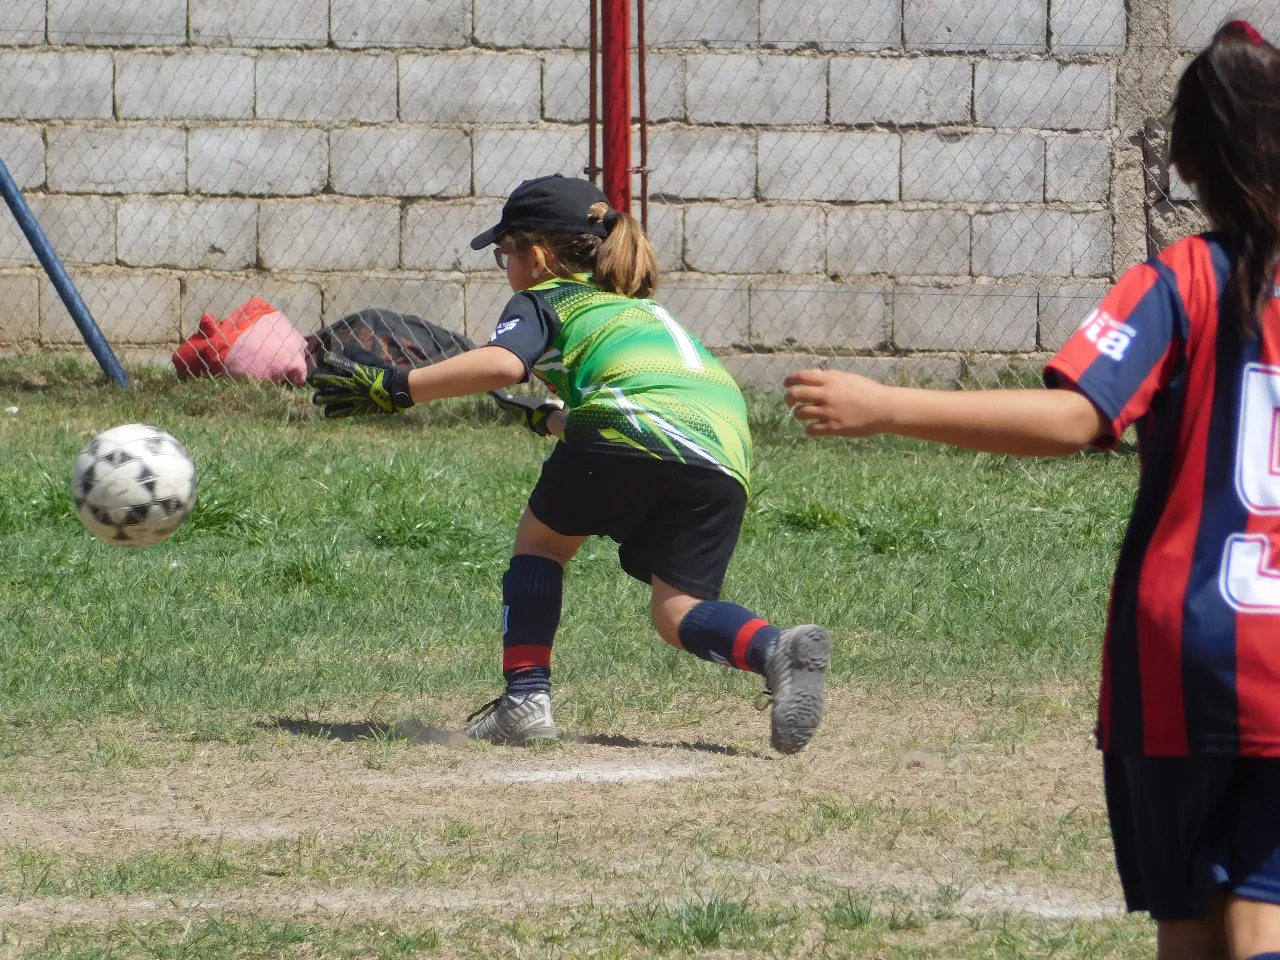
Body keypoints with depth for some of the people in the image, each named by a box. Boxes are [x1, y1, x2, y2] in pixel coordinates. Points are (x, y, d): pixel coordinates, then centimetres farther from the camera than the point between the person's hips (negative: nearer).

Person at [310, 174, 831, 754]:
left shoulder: (542, 300, 20)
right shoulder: (637, 305, 40)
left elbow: (503, 364, -3)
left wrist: (395, 389, 1)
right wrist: (550, 420, 65)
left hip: (634, 422, -5)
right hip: (725, 451, 5)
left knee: (541, 539, 20)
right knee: (678, 609, 7)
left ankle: (526, 696, 8)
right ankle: (777, 651, -23)